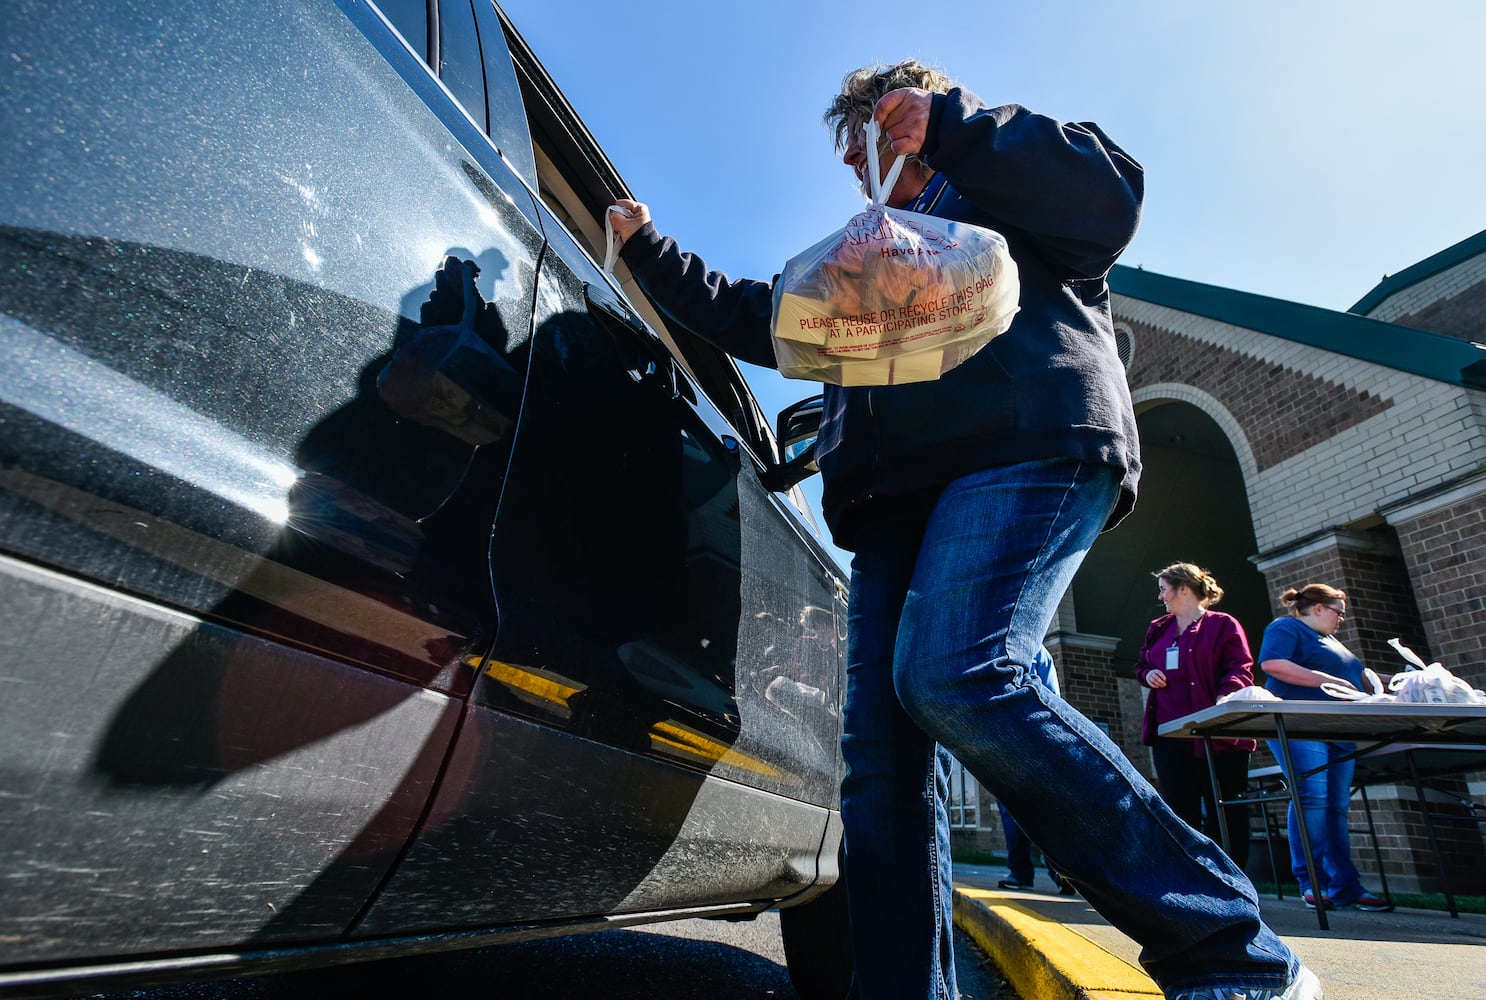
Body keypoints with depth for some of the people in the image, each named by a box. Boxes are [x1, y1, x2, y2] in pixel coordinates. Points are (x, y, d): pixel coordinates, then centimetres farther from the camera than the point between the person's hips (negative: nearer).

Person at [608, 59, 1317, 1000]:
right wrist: (644, 246, 41)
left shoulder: (997, 189, 23)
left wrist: (948, 121, 4)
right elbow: (746, 316, 42)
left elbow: (1110, 199, 2)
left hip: (1027, 446, -6)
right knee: (881, 754, -5)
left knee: (954, 678, -29)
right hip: (893, 495, 7)